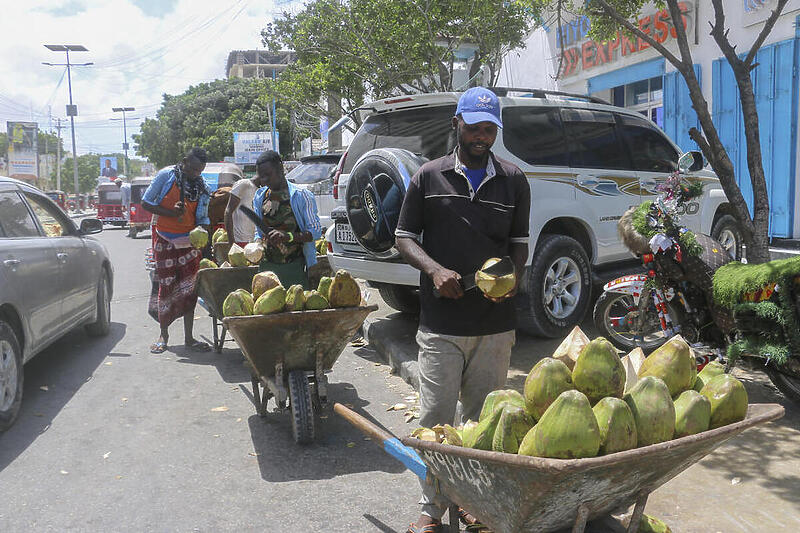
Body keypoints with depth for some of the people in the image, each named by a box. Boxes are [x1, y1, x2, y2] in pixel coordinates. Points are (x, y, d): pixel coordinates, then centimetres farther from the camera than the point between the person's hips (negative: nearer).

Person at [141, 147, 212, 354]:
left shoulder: (202, 186, 5)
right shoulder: (166, 176, -4)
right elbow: (146, 203, -3)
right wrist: (170, 213, -16)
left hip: (189, 240, 3)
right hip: (165, 240, -2)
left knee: (189, 287, 0)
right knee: (166, 286, 1)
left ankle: (188, 337, 7)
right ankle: (164, 335, 16)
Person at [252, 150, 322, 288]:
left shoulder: (301, 195, -3)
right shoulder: (259, 197, 13)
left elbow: (316, 231, -6)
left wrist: (288, 236, -20)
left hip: (294, 266, -4)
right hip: (267, 265, 4)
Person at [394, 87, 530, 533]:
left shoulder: (514, 181, 11)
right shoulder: (430, 176, 6)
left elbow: (520, 241, 16)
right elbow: (405, 236, 8)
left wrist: (513, 274, -6)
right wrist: (435, 269, -11)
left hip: (496, 323, 2)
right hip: (441, 322, -1)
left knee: (484, 417, 9)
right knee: (436, 417, 1)